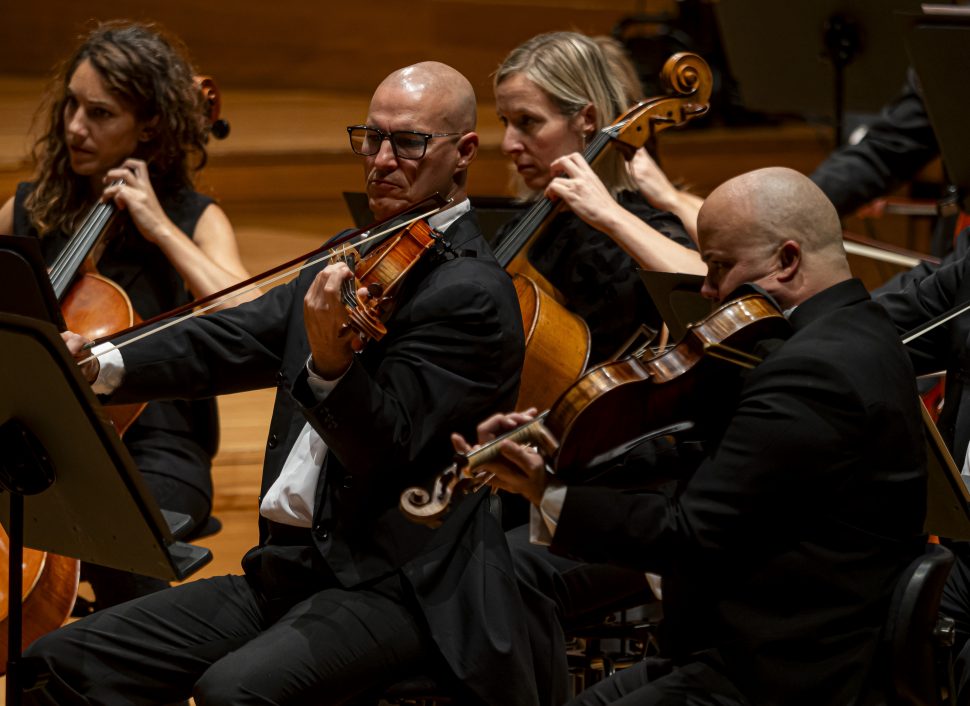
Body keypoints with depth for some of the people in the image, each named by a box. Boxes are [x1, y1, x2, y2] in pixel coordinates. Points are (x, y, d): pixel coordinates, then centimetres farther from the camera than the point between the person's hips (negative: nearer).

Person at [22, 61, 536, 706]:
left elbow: (388, 447, -17)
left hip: (402, 587, -9)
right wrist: (105, 366, -8)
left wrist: (329, 363, -36)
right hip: (291, 567, 9)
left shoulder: (474, 292, -10)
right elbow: (238, 340, 7)